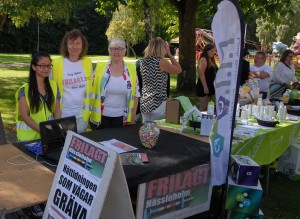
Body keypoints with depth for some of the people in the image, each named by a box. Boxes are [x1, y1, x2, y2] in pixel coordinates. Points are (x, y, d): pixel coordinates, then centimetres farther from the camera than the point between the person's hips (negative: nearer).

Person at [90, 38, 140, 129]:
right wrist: (90, 116, -1)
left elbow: (135, 95, 3)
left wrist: (132, 120, 3)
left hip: (122, 118, 1)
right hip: (101, 117, -1)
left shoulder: (131, 69, -1)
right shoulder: (100, 67, -4)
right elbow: (92, 92, 1)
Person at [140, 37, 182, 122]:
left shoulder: (143, 61, 3)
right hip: (158, 104, -6)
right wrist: (169, 53, 3)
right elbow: (179, 70, 1)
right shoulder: (161, 62, -13)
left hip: (144, 103, 6)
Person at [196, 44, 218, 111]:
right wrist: (205, 87, -24)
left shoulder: (211, 60, 16)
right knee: (203, 107, -9)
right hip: (204, 87, -9)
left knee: (207, 107, 11)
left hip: (210, 86, 9)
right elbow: (201, 74, -20)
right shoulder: (203, 60, -12)